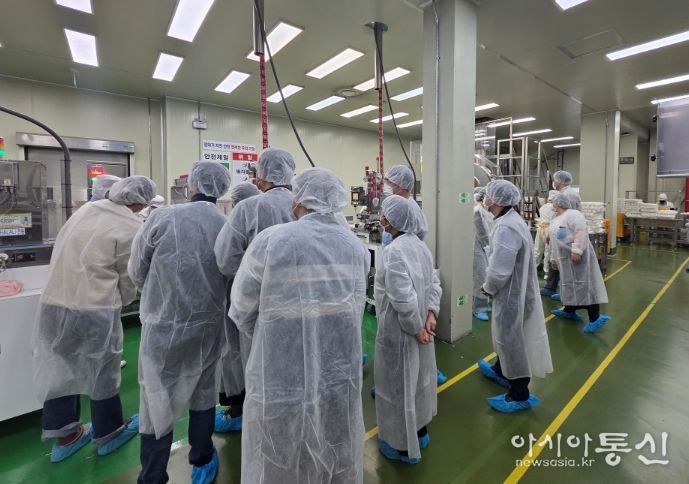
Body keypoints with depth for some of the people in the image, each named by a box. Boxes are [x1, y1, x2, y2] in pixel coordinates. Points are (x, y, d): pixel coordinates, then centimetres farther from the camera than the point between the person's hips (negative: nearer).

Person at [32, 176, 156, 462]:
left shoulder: (87, 209, 7)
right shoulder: (132, 228, -12)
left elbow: (64, 253, 14)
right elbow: (129, 279, -5)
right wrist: (122, 302, 16)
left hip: (52, 302, 7)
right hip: (93, 309, -6)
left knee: (60, 367, 20)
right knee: (103, 371, 13)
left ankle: (63, 435, 37)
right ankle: (108, 433, 33)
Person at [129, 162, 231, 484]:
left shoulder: (163, 217, -14)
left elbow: (137, 270, -3)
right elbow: (231, 278, -3)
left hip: (162, 325, -2)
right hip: (207, 324, 3)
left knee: (157, 402, 14)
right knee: (203, 393, 21)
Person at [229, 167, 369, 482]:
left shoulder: (271, 241, -16)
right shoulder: (358, 248, -2)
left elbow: (241, 314, -7)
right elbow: (349, 307, 3)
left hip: (283, 388, -3)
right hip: (341, 382, 4)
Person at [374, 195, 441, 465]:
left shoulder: (393, 251, -26)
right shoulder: (419, 245, 2)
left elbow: (403, 298, -30)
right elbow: (432, 284, 4)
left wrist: (415, 327, -17)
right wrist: (431, 314, -3)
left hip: (399, 331, -8)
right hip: (418, 326, 8)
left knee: (398, 384, 11)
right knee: (416, 379, 24)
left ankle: (404, 445, 32)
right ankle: (420, 432, 45)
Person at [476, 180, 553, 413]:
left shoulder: (507, 227, -28)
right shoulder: (511, 219, 5)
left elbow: (499, 270, -31)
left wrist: (487, 287, -11)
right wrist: (491, 286, 10)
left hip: (510, 292, -10)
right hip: (514, 289, 10)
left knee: (512, 339, 5)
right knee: (507, 335, 26)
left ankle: (519, 395, 23)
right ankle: (501, 371, 48)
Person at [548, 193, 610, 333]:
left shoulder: (573, 214, -11)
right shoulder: (555, 220, 18)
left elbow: (581, 232, -22)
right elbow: (554, 241, 22)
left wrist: (576, 250, -28)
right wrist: (554, 257, 23)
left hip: (577, 256, -9)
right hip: (565, 258, 9)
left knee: (584, 284, -10)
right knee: (570, 284, 14)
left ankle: (595, 317, -8)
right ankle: (569, 311, 23)